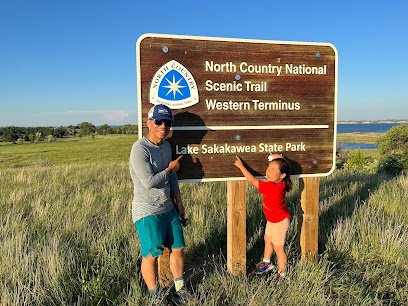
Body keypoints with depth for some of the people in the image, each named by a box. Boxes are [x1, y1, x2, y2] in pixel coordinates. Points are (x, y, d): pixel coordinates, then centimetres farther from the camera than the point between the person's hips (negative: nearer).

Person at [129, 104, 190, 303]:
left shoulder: (166, 146, 8)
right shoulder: (140, 149, -18)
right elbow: (149, 182, -24)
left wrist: (178, 200, 16)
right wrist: (171, 168, -11)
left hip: (169, 209, 8)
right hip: (148, 212, -8)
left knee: (178, 248, 15)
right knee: (151, 255, 2)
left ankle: (180, 290, 34)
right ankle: (155, 297, 24)